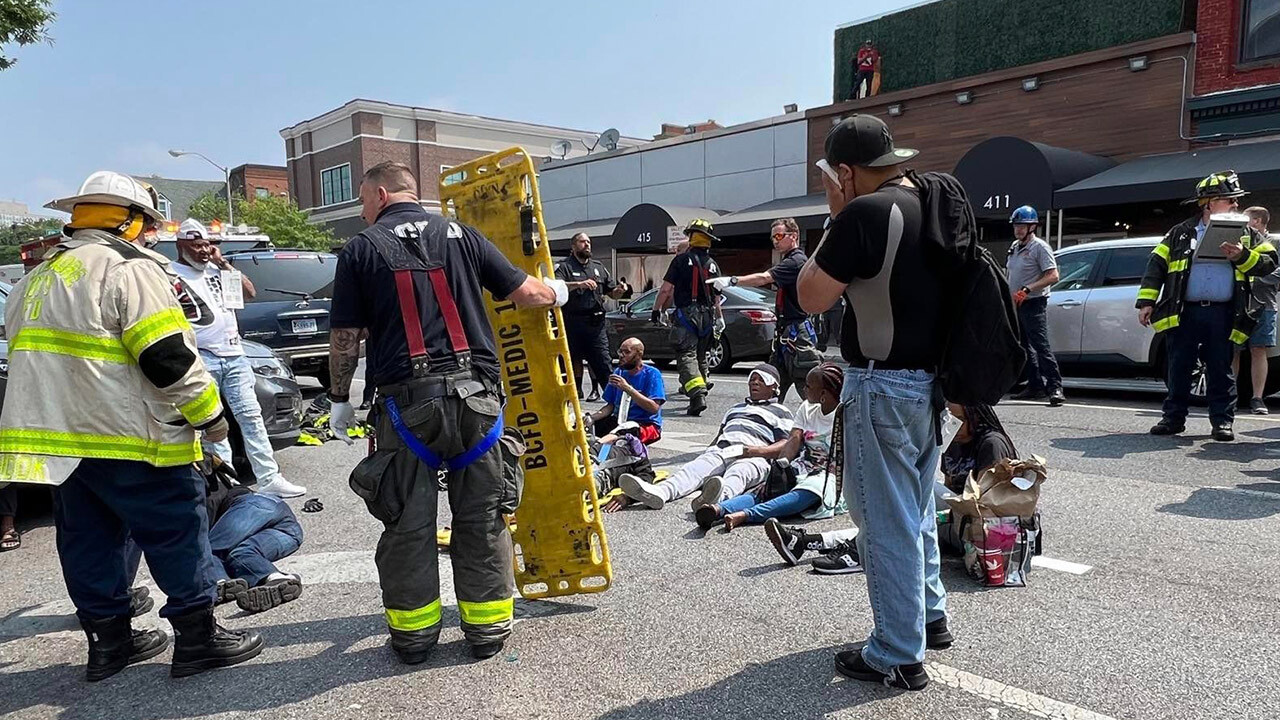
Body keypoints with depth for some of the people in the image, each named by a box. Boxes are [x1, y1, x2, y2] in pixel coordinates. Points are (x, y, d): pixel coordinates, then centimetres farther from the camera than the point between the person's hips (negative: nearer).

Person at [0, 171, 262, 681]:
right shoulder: (131, 269, -12)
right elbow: (169, 356, -19)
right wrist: (209, 415, -9)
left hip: (51, 435, 9)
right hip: (123, 437, -9)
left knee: (87, 539, 15)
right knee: (177, 531, 0)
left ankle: (108, 641, 24)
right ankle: (198, 638, 6)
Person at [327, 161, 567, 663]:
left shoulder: (361, 250, 4)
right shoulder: (460, 235, 9)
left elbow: (344, 338, 2)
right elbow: (524, 293, 8)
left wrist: (339, 400, 15)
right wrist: (556, 292, 30)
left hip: (406, 401, -1)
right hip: (475, 396, 2)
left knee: (408, 523, 10)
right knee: (482, 517, 11)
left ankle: (413, 633, 20)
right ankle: (487, 627, 20)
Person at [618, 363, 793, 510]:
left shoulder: (781, 412, 22)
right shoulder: (736, 408, 40)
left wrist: (758, 451, -13)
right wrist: (706, 454, 13)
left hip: (751, 457, -4)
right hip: (720, 450, 4)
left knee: (738, 473, -40)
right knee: (696, 467, -29)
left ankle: (719, 497, -76)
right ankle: (660, 492, -59)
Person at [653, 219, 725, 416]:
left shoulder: (681, 259, -3)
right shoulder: (713, 265, 10)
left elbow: (666, 289, -7)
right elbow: (717, 297, 14)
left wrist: (656, 310, 1)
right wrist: (719, 319, 25)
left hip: (686, 313, -5)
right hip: (707, 316, 5)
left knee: (687, 356, -9)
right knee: (701, 356, 16)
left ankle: (698, 394, -25)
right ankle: (699, 392, 24)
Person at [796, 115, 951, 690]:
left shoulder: (865, 212, -19)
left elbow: (811, 297, -12)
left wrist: (835, 218, -7)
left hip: (882, 385, -9)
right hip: (930, 378, 9)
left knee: (886, 520, 1)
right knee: (915, 507, 23)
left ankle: (898, 657, 13)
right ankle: (930, 615, 38)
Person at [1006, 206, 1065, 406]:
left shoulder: (1040, 247, -9)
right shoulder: (1015, 246, 16)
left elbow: (1053, 276, -16)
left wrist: (1027, 289, -23)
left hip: (1033, 304, -9)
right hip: (1016, 304, 9)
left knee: (1041, 346, -14)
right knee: (1025, 348, 12)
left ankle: (1055, 388, -14)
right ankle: (1035, 386, 20)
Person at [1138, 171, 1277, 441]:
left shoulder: (1246, 234, 12)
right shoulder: (1181, 233, 8)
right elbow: (1157, 265, 6)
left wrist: (1242, 256, -14)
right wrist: (1146, 302, -2)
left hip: (1224, 315, 1)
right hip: (1184, 313, 0)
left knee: (1221, 371, 4)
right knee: (1178, 369, 5)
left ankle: (1222, 421, 14)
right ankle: (1174, 417, 15)